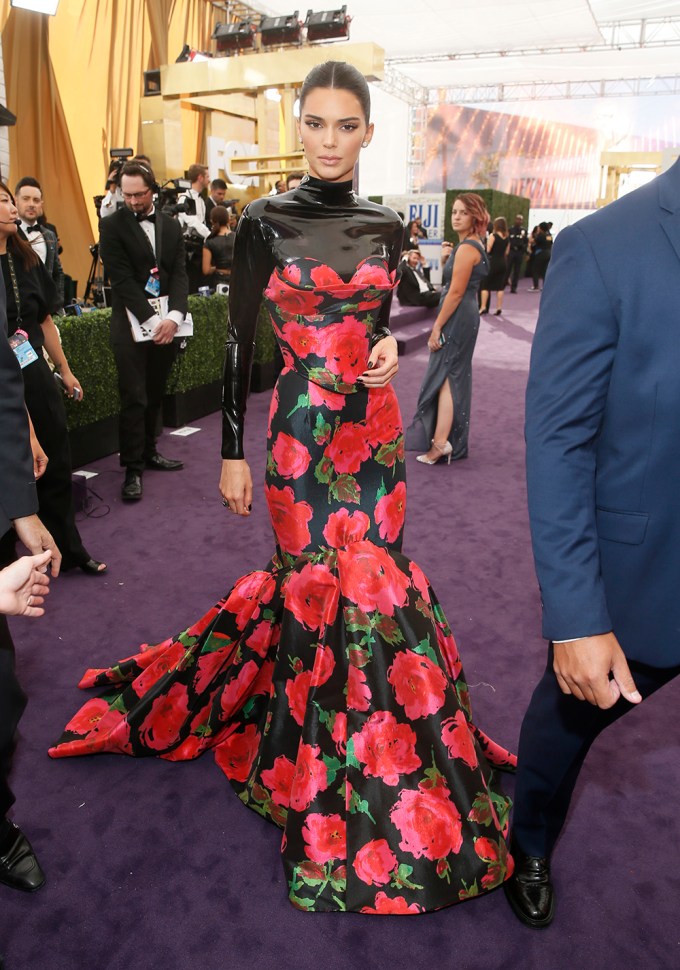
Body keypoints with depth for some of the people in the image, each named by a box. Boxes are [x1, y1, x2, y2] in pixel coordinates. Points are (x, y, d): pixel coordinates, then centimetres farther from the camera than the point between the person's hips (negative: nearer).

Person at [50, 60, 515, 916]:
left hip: (375, 421, 4)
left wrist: (390, 348, -5)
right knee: (332, 578, 1)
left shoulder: (383, 226, 8)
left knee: (342, 570, 9)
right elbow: (238, 341, -5)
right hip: (304, 424, -4)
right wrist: (231, 454, -6)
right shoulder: (264, 222, -4)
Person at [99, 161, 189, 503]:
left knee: (155, 396, 12)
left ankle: (149, 452, 27)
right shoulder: (113, 226, -2)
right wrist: (151, 320, -18)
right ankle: (132, 468, 2)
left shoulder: (171, 225, 11)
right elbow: (122, 279, -10)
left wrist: (174, 316, -13)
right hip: (131, 324, -4)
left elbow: (179, 274, 4)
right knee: (134, 398, -6)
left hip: (167, 323, 4)